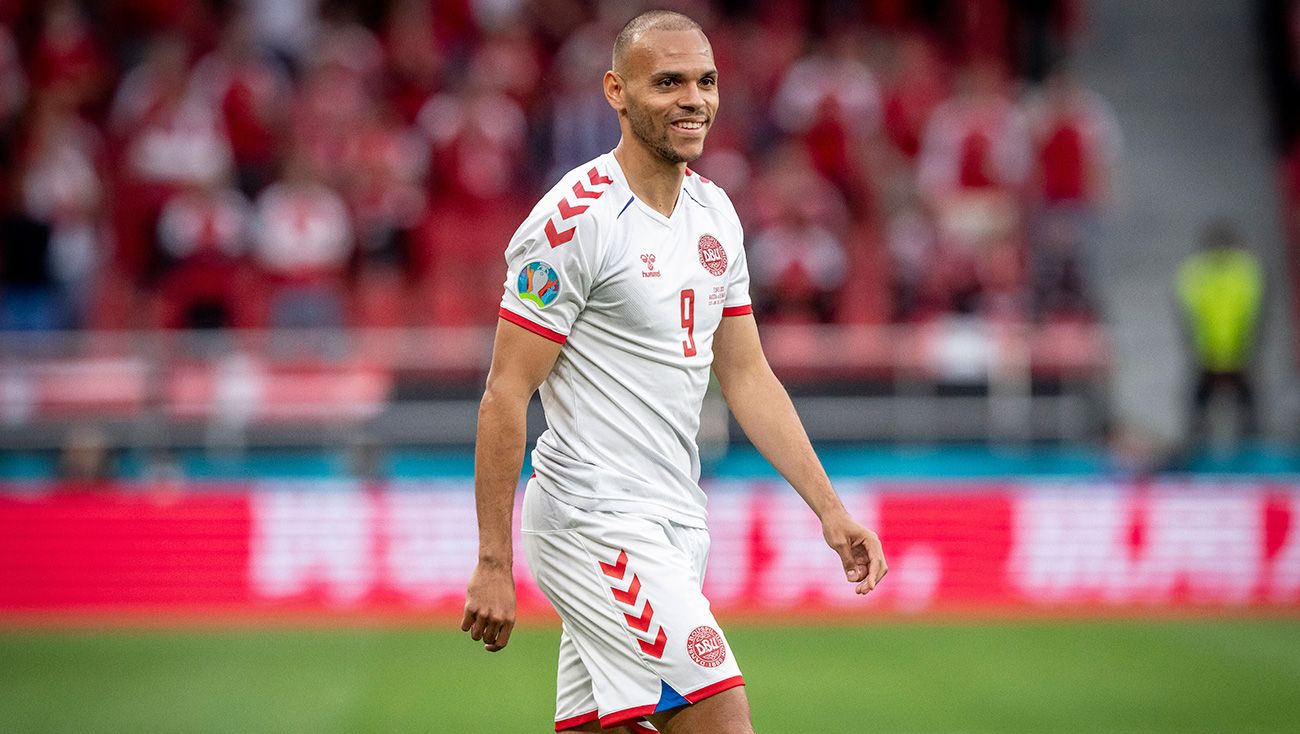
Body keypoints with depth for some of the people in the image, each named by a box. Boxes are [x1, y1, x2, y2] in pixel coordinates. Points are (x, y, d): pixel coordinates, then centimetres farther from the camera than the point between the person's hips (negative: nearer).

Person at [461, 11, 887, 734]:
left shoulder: (715, 214, 12)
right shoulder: (576, 219, -12)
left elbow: (747, 376, 19)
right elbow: (506, 394, -12)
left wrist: (829, 508, 12)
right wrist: (494, 564, -15)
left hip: (674, 527, 8)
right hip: (596, 521, -8)